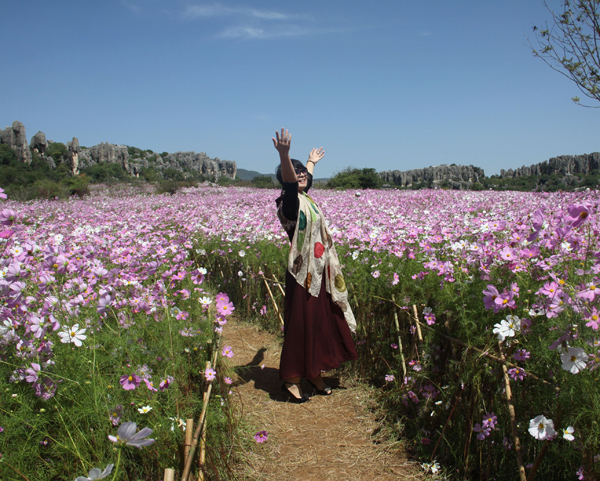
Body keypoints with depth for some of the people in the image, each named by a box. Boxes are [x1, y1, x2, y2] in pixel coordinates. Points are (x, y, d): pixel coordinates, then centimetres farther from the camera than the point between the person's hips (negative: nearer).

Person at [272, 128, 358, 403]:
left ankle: (313, 374, 26)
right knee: (300, 324, -4)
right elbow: (289, 183, -36)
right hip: (303, 273, -9)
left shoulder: (306, 199, 11)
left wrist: (311, 162, 52)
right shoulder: (290, 201, -13)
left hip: (319, 271, 9)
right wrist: (283, 155, -53)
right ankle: (291, 379, 7)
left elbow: (303, 179, 34)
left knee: (322, 321, 14)